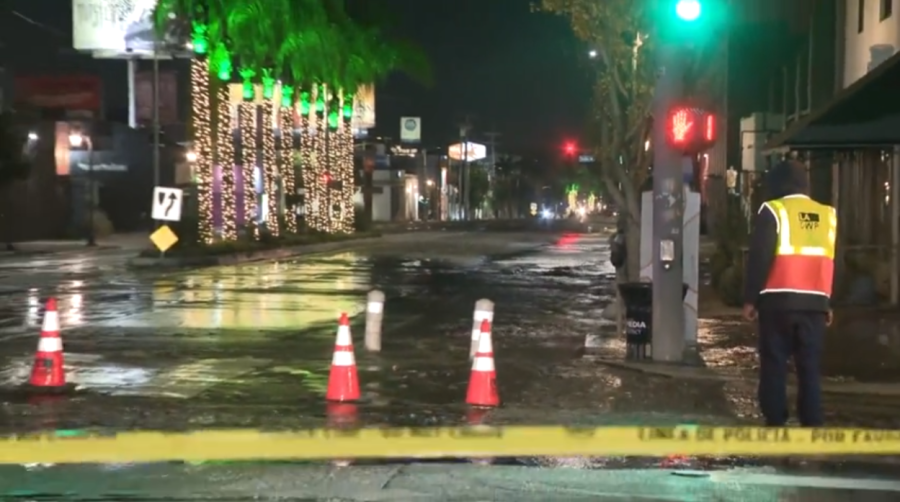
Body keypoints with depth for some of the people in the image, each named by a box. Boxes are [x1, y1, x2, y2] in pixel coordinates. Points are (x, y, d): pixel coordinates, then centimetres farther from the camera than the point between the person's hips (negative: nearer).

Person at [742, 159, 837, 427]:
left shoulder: (773, 211, -4)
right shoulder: (828, 215, 11)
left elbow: (759, 257, -9)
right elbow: (833, 263, 13)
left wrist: (750, 298, -3)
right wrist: (828, 303, 19)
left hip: (778, 300, -4)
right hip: (814, 302, 4)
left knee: (774, 365, 2)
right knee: (810, 367, 8)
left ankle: (775, 425, 1)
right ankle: (812, 426, 5)